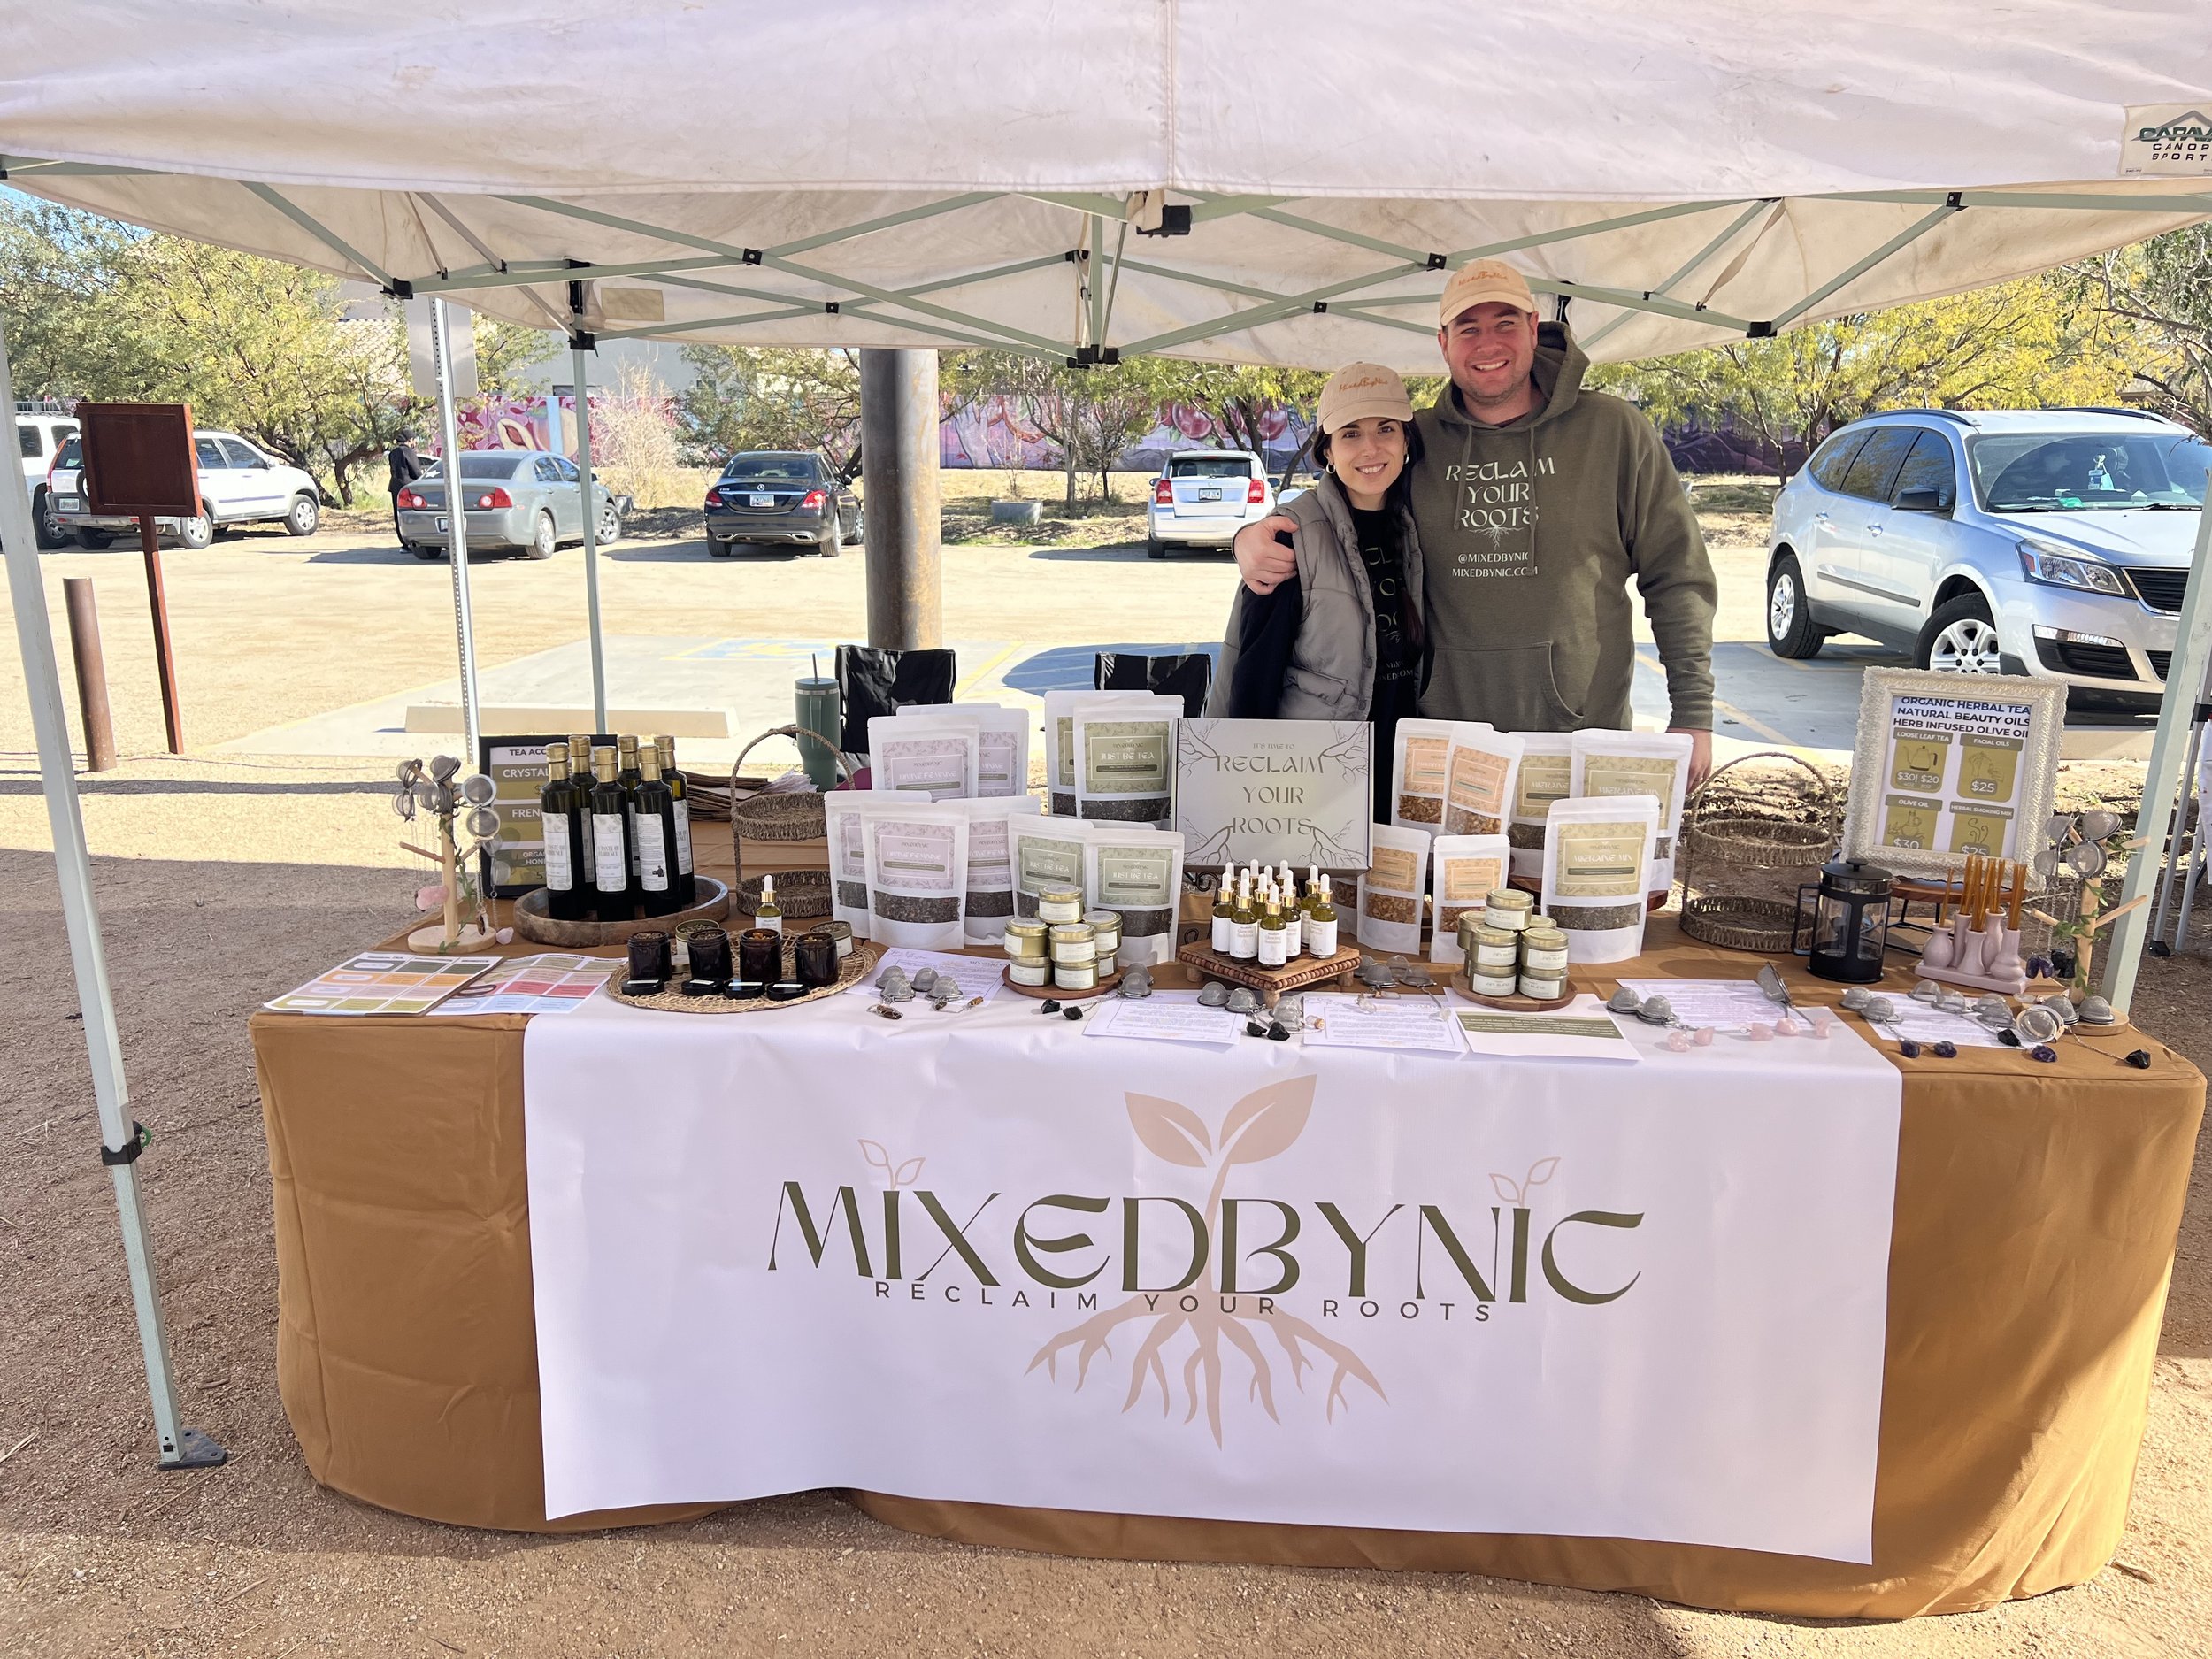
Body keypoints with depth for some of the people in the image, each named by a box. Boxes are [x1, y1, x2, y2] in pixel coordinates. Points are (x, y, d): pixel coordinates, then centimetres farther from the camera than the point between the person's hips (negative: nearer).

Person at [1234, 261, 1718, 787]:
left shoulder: (1613, 429, 2)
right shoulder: (1415, 442, 6)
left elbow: (1678, 575, 4)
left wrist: (1693, 714, -2)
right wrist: (1255, 537, -6)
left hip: (1585, 733, -1)